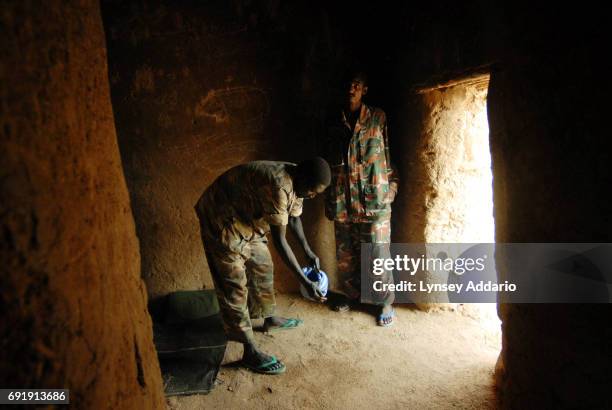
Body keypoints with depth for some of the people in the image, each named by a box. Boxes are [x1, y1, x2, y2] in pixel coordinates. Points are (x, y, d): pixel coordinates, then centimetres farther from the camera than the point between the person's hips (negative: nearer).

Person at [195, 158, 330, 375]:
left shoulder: (296, 181, -6)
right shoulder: (278, 186, -35)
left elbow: (294, 218, 11)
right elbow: (279, 240, -33)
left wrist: (309, 252, 11)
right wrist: (305, 282, -29)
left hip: (247, 219, 10)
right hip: (221, 221, -10)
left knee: (262, 267, 18)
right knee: (234, 286, -5)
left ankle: (270, 319, 39)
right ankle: (250, 352, 4)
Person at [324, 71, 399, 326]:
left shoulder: (378, 118, 3)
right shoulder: (334, 124, 10)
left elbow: (390, 154, 4)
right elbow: (330, 162, 14)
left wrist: (392, 186, -4)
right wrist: (329, 200, 12)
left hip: (374, 197, -3)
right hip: (342, 199, 4)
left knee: (377, 254, 0)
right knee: (344, 254, 12)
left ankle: (385, 302, 17)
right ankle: (351, 293, 32)